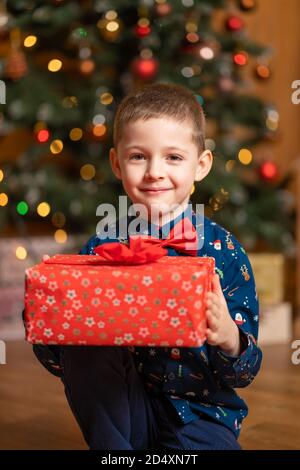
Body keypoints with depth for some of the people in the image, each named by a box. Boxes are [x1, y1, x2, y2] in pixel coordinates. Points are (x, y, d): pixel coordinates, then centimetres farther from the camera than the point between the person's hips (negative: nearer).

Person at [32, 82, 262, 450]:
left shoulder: (224, 251, -7)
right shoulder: (100, 248, -2)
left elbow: (243, 374, -7)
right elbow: (60, 361, 1)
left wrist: (228, 337, -29)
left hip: (201, 410, -3)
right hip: (122, 412, 4)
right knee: (84, 351, -24)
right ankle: (117, 451, -5)